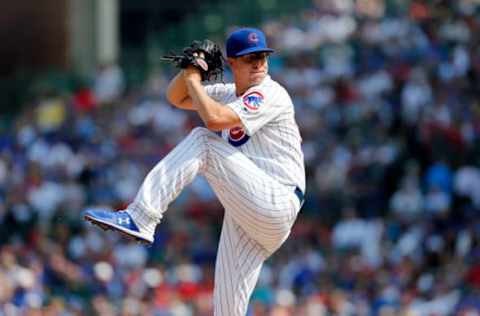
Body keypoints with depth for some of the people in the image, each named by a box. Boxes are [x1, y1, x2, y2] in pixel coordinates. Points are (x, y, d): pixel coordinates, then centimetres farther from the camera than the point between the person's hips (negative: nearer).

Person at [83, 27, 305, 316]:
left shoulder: (271, 94, -8)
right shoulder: (230, 94, 18)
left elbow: (214, 119, -21)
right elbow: (177, 97, 23)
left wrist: (194, 81, -7)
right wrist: (189, 71, 4)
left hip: (277, 203, -9)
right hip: (245, 214, 9)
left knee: (203, 142, -18)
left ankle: (139, 219, -24)